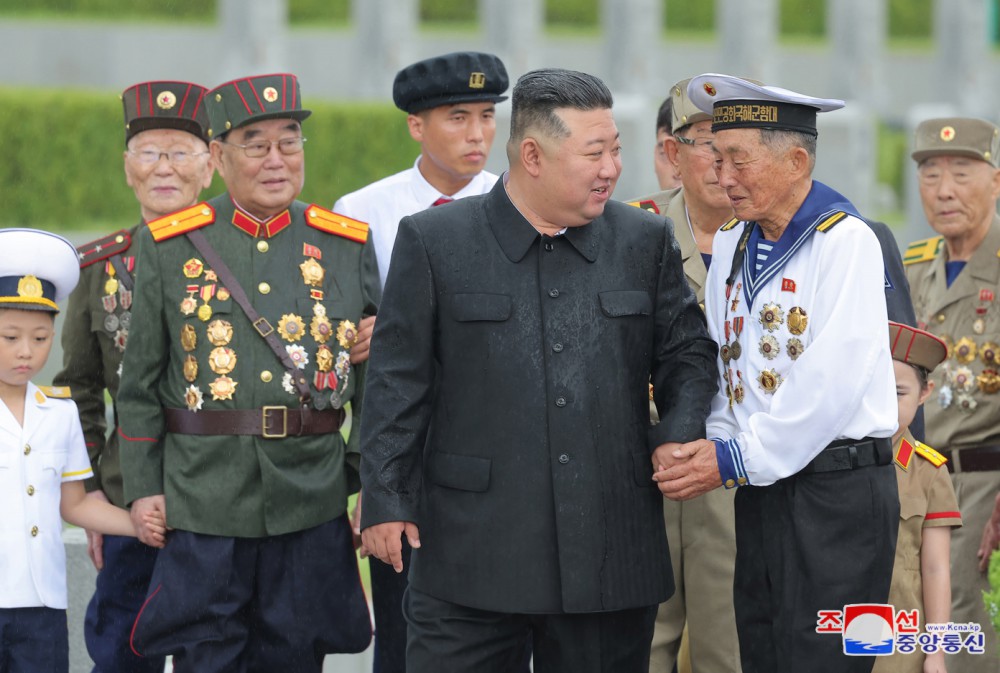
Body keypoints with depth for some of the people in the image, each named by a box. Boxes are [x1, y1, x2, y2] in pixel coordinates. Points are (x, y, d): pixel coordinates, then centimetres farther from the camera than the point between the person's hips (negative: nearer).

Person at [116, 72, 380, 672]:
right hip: (203, 505, -1)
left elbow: (377, 382, 10)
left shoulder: (348, 246, 7)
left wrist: (371, 490, 6)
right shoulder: (169, 246, 4)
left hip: (313, 505, 1)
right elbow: (141, 383, 6)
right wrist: (143, 488, 0)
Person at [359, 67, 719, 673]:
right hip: (472, 550, -2)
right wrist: (385, 501, -1)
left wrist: (680, 435, -4)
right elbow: (399, 382, 2)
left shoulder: (645, 241, 8)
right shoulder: (434, 242, 1)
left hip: (611, 558, 2)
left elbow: (688, 351, 15)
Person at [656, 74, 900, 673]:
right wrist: (716, 442, -3)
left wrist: (738, 459, -16)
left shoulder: (844, 241, -12)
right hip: (760, 492, 7)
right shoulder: (732, 245, 12)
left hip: (837, 494, -7)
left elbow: (832, 381, -19)